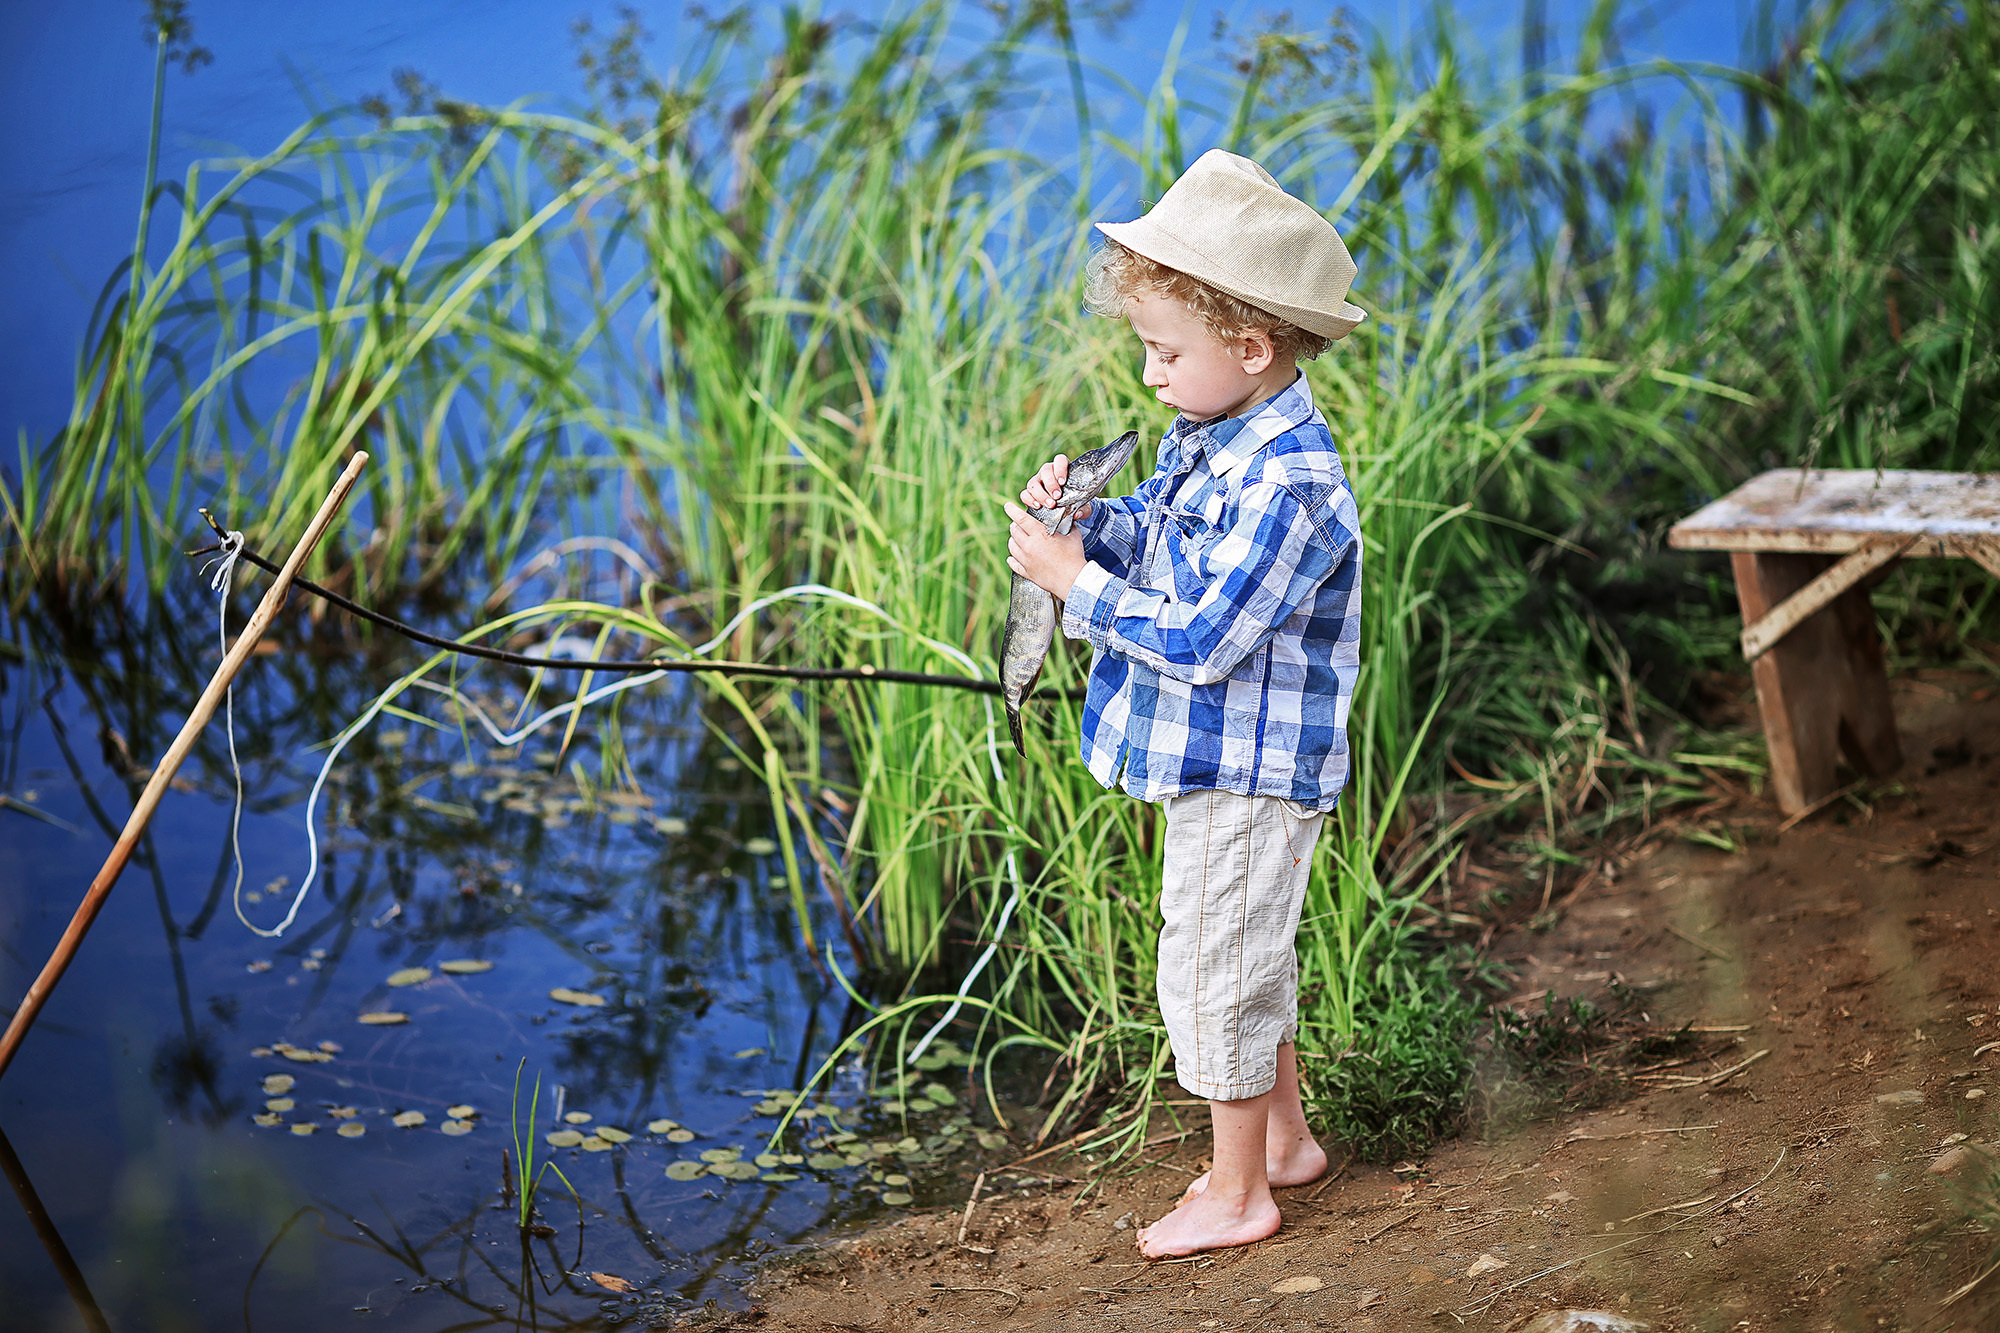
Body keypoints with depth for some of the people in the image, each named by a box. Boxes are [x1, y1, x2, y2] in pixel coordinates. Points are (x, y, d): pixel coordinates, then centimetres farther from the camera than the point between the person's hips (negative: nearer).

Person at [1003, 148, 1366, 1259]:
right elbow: (1152, 539, 16)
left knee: (1212, 970, 1)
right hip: (1213, 762, 10)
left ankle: (1235, 1193, 15)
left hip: (1251, 773, -10)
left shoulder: (1288, 483, -27)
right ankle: (1284, 1139, 39)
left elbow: (1202, 638, -28)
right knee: (1247, 963, 22)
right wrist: (1084, 519, -5)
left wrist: (1078, 586, -21)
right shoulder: (1207, 438, 4)